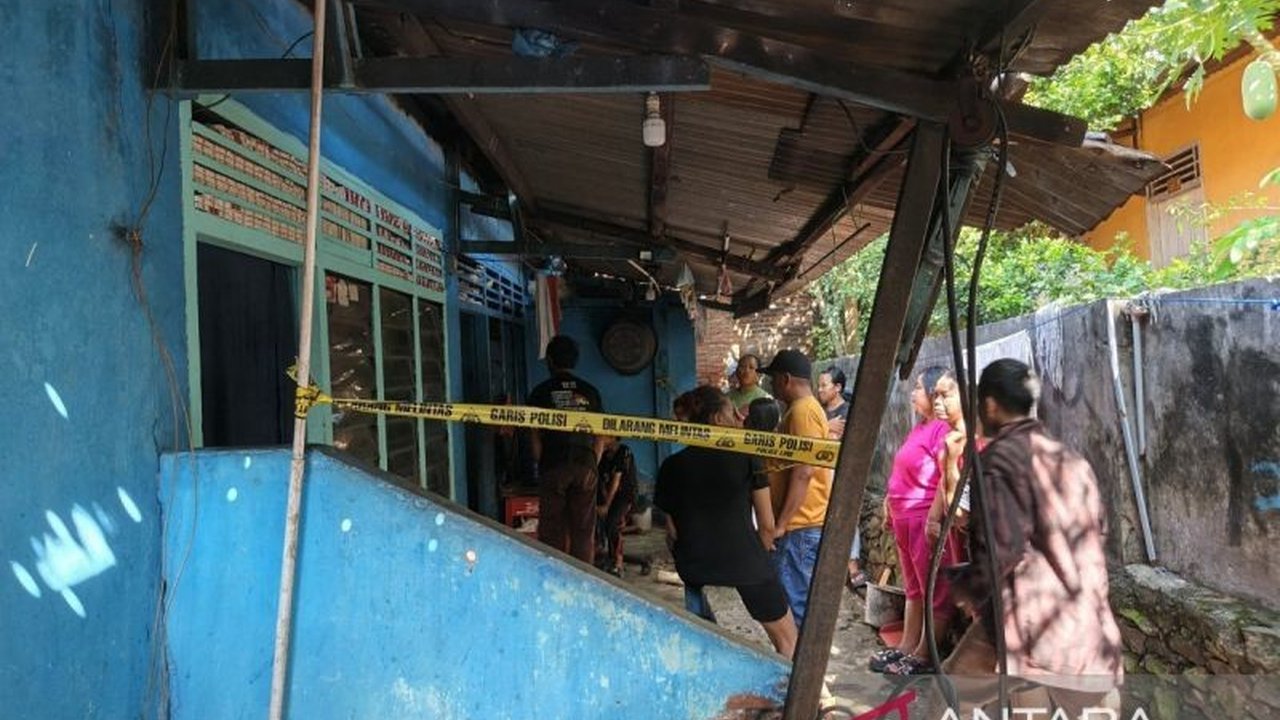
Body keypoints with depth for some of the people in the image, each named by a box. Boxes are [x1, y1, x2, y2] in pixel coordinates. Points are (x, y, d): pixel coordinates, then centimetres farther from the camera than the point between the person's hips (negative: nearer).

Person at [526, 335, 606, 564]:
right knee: (584, 530, 7)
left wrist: (540, 464, 9)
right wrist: (592, 465, 11)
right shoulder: (590, 391, 7)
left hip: (553, 467, -2)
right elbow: (600, 435, 5)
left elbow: (535, 436, -1)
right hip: (585, 466, 2)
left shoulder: (541, 391, 0)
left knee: (552, 530, 5)